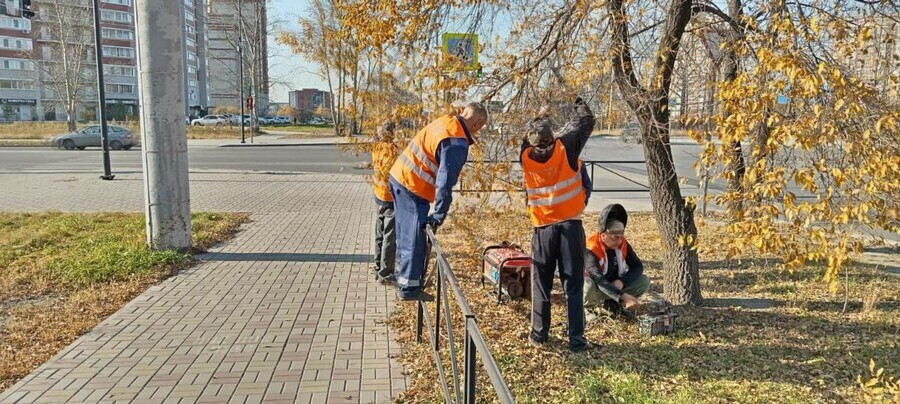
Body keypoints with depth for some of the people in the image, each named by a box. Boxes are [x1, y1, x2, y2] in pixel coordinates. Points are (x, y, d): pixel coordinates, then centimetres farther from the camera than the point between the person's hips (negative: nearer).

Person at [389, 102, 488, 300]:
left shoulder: (445, 121, 7)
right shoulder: (457, 143, -21)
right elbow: (446, 180, -23)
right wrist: (440, 214, -18)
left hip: (399, 176, 9)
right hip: (412, 187, -9)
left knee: (405, 233, 21)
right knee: (415, 238, 0)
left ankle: (403, 275, 35)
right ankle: (409, 287, 8)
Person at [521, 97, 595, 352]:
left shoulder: (526, 156, -4)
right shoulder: (566, 147, -9)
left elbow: (526, 138, 21)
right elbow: (585, 120, 6)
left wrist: (538, 120, 26)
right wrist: (579, 103, 23)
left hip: (543, 228, 2)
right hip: (570, 225, -1)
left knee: (541, 283, 12)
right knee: (573, 285, 2)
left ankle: (539, 334, 20)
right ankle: (576, 339, 4)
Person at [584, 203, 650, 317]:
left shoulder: (622, 244, -8)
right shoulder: (591, 249, -28)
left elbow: (638, 266, -6)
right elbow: (599, 280, -38)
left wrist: (622, 281, -25)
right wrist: (623, 296, -48)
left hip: (615, 284, 6)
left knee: (644, 281, -13)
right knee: (589, 287, -41)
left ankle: (613, 303, -2)